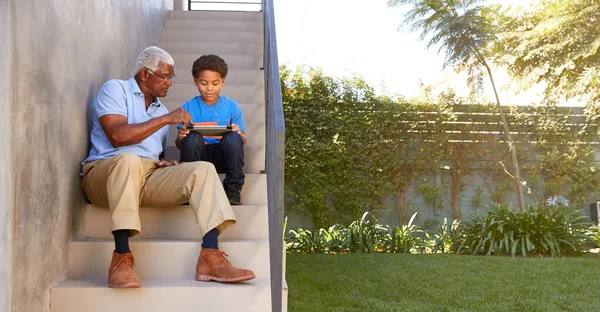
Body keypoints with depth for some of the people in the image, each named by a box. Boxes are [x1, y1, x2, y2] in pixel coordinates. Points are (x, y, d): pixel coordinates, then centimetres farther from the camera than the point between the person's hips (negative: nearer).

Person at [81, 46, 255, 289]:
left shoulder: (161, 109, 26)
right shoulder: (115, 89, 5)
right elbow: (117, 136, -12)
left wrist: (166, 163, 0)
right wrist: (166, 119, -8)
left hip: (149, 177, 6)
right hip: (105, 172, -6)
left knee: (203, 169, -15)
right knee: (129, 160, -39)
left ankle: (210, 258, -30)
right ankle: (121, 258, -37)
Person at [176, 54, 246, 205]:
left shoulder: (232, 107, 1)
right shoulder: (188, 107, 1)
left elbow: (243, 141, 4)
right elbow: (179, 145, 2)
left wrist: (239, 134, -21)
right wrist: (180, 137, -24)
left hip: (222, 157, 0)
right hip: (198, 155, 0)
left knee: (233, 138, -30)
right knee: (192, 137, -31)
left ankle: (233, 190, -15)